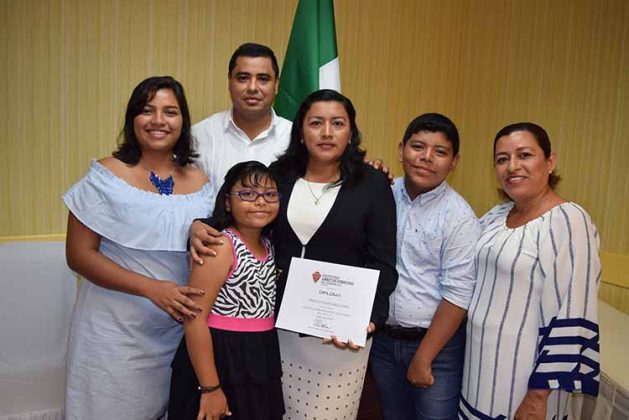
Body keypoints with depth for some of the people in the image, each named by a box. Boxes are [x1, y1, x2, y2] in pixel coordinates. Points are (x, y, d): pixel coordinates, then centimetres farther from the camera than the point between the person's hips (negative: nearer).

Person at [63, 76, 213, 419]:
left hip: (179, 332, 3)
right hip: (115, 331, -3)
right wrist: (151, 288, -20)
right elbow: (79, 255, -10)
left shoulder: (200, 183, 2)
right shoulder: (106, 177, -7)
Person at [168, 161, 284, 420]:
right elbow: (194, 319, -20)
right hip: (221, 363, -7)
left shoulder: (269, 246, 6)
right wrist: (210, 388, -19)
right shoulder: (221, 246, -16)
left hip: (261, 363, 8)